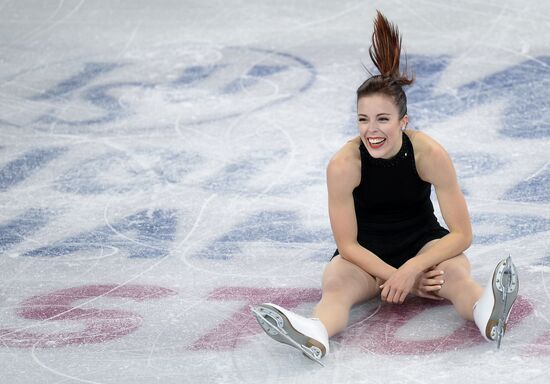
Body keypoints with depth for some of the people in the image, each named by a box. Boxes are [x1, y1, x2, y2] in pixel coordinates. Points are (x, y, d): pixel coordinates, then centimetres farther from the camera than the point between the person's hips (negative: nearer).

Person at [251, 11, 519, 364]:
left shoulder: (429, 154, -19)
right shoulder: (344, 165, -21)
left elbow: (462, 233, -17)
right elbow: (347, 244, -14)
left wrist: (412, 269, -29)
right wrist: (395, 276, -24)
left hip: (423, 244, 1)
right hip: (365, 253, 0)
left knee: (456, 272, -33)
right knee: (336, 283, -33)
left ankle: (489, 313, -66)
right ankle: (315, 335, -66)